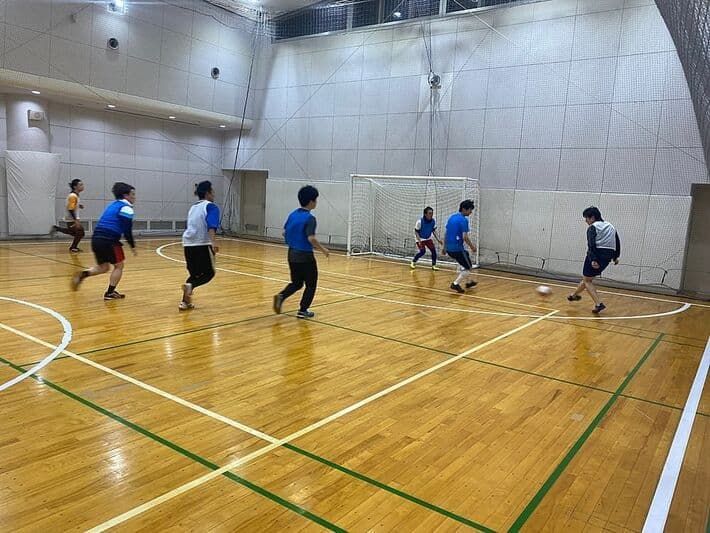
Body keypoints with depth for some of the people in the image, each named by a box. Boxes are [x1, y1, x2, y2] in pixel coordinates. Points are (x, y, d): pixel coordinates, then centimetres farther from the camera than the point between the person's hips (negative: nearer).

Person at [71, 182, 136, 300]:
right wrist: (133, 246, -1)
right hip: (109, 241, -8)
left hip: (96, 238, 8)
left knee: (103, 267, 21)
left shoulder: (112, 205, 23)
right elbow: (127, 230, -10)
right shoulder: (126, 207, -4)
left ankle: (83, 274, -3)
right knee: (119, 266, 9)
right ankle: (110, 293, 9)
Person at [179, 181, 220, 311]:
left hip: (188, 243, 7)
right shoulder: (211, 206, -2)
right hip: (202, 244, -7)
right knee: (209, 273, 7)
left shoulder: (193, 207, 20)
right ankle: (190, 285, -20)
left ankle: (185, 301, 11)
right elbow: (211, 226, -19)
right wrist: (213, 242, -32)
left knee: (195, 274, 17)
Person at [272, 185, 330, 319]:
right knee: (311, 284, 11)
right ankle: (303, 310, 13)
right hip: (305, 256, -7)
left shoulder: (292, 214, 5)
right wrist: (323, 250, -13)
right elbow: (311, 239, -26)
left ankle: (281, 296, -3)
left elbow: (284, 232, 11)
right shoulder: (310, 218, -17)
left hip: (292, 254, 7)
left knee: (296, 283, 20)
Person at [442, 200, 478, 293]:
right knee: (469, 268, 7)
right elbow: (465, 237, -19)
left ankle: (467, 282, 35)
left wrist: (444, 247, 22)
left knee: (463, 263, 30)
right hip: (457, 248, -8)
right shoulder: (463, 220, -13)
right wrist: (472, 246, -4)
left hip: (449, 248, 8)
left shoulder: (452, 217, 11)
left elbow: (446, 234, 16)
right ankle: (455, 284, -2)